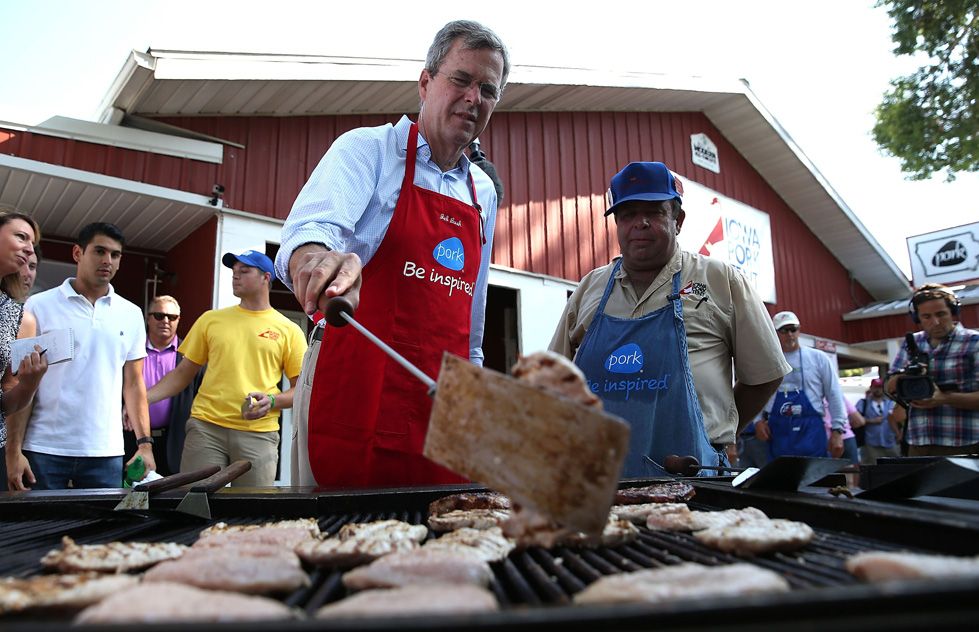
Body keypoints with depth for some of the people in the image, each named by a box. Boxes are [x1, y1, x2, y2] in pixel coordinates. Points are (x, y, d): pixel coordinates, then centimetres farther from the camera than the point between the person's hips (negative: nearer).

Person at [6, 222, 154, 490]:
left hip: (106, 453, 2)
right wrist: (13, 450, -5)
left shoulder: (132, 315, 9)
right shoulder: (39, 306, 1)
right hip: (43, 450, -2)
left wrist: (145, 443, 3)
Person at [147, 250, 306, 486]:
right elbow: (183, 373, 14)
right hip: (206, 426, 2)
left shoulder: (289, 330, 5)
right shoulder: (210, 320, 11)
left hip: (259, 433, -1)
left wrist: (272, 401, -12)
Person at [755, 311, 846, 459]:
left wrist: (837, 431, -2)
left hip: (811, 430, -1)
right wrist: (758, 421, -1)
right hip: (777, 432, 1)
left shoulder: (818, 358, 6)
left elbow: (834, 395, 5)